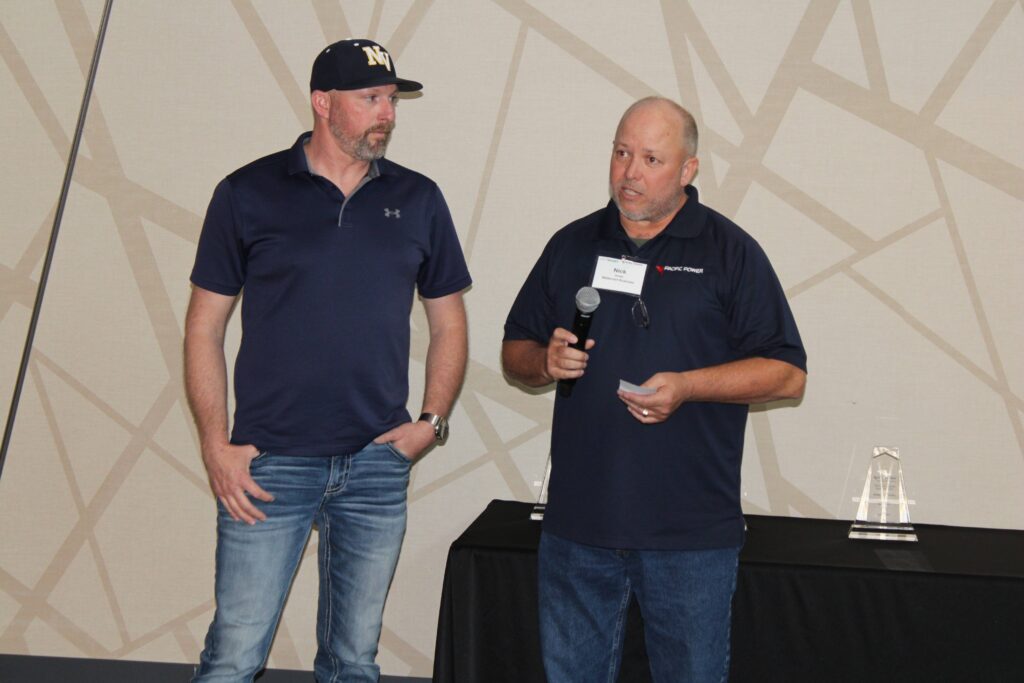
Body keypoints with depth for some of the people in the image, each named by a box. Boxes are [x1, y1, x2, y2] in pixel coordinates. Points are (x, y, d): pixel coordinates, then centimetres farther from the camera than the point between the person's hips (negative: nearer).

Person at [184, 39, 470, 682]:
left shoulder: (418, 200, 7)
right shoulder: (248, 194, -1)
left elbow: (449, 320, 14)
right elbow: (205, 325, 1)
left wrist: (432, 421, 2)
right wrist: (216, 445, -6)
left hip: (378, 466, 3)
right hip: (268, 465, -3)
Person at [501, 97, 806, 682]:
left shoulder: (730, 251, 0)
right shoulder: (573, 245, 11)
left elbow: (787, 374, -4)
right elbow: (515, 352, 17)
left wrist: (686, 386, -17)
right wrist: (545, 360, -6)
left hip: (691, 531, -3)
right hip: (578, 524, 3)